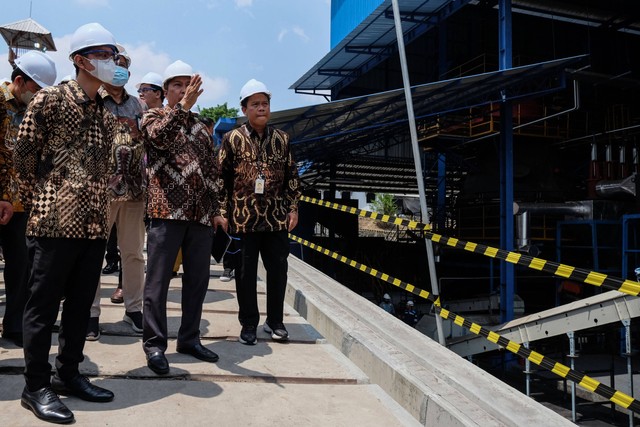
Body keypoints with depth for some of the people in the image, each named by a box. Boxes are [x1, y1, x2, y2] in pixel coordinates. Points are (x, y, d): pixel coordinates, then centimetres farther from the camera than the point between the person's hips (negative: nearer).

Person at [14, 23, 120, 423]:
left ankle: (69, 373, 25)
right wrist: (39, 202, 2)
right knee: (44, 306, 2)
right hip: (56, 221, -6)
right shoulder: (50, 98, -3)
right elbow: (24, 154, -2)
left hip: (95, 223, 6)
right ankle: (37, 386, 13)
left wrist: (101, 207, 11)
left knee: (81, 305, 12)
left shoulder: (108, 115, 16)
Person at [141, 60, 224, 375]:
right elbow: (159, 136, -18)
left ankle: (189, 338, 22)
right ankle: (154, 344, 10)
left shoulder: (200, 126, 21)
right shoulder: (153, 117, 7)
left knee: (198, 279, 9)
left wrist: (216, 208, 14)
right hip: (167, 210, -5)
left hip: (201, 214, 5)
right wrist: (183, 107, -26)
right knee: (158, 281, 0)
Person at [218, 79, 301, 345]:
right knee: (246, 272, 6)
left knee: (278, 269, 8)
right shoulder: (232, 139, 0)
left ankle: (275, 321, 24)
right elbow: (222, 178, 0)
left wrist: (293, 208, 5)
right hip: (244, 217, -2)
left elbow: (291, 176, 11)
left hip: (276, 217, 3)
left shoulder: (281, 139, 8)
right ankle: (248, 324, 20)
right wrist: (223, 212, -4)